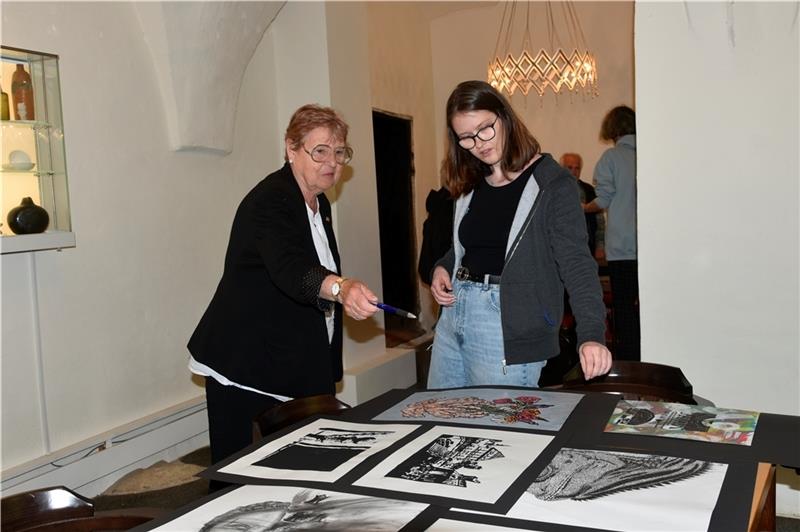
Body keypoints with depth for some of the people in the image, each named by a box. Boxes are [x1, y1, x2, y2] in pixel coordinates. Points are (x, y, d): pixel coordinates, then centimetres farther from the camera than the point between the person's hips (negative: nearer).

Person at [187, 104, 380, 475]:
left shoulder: (319, 203, 9)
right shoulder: (269, 201, -19)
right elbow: (289, 268, -39)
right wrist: (341, 287, -56)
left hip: (302, 368, 8)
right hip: (246, 369, -8)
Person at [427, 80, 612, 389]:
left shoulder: (552, 183, -9)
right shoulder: (470, 184, 11)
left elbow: (576, 264, -16)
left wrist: (591, 335, -28)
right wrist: (442, 268, 4)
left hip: (508, 326, -7)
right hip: (453, 315, 7)